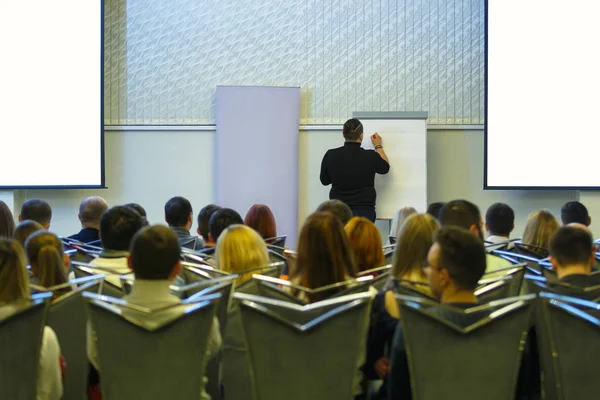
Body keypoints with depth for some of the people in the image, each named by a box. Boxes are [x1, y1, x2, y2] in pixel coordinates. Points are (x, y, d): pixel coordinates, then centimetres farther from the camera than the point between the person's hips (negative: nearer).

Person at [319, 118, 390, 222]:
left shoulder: (331, 155, -4)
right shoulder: (370, 157, -8)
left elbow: (324, 180, 10)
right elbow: (385, 167, 14)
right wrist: (378, 146, 25)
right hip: (364, 211, -1)